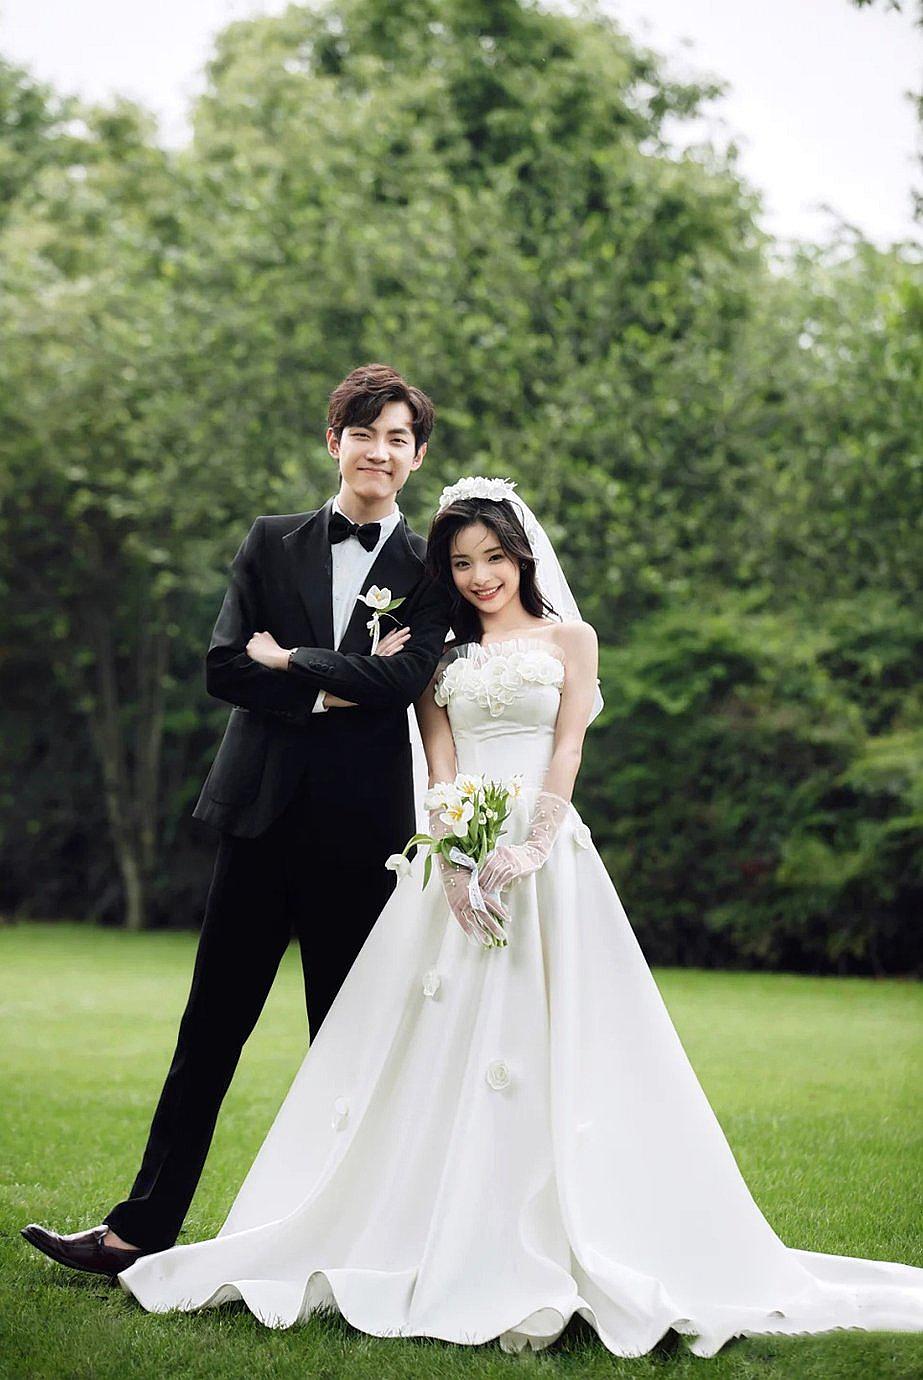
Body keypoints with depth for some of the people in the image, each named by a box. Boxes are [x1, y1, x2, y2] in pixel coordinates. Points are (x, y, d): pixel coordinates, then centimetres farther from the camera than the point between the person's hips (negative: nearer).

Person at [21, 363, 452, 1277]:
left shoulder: (430, 571, 3)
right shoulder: (271, 545, 9)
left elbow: (399, 682, -13)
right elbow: (224, 668, -2)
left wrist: (287, 661, -6)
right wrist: (329, 687, -11)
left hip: (361, 833, -1)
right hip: (264, 818, 2)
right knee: (210, 1029, 4)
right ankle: (142, 1227, 8)